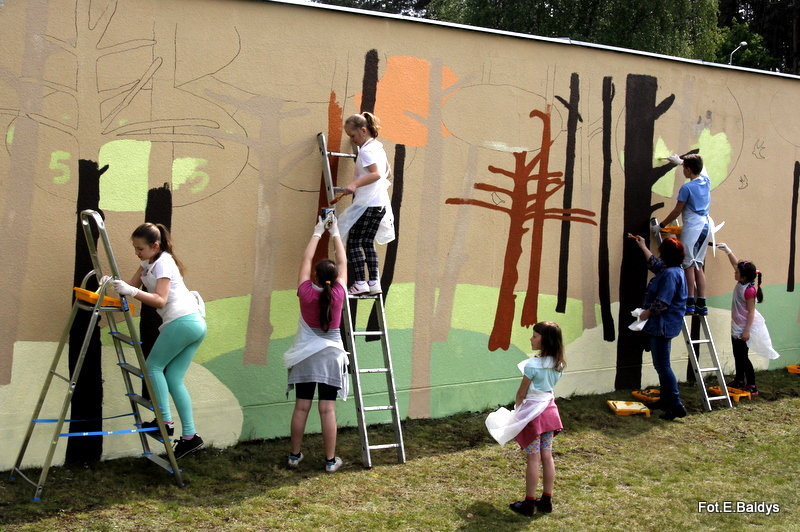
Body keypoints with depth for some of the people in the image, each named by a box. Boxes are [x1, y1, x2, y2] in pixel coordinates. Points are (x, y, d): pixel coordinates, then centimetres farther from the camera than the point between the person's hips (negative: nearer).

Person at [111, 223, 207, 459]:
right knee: (173, 378, 6)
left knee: (154, 366, -2)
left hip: (182, 322, -10)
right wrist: (114, 283, -5)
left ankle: (165, 422, -5)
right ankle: (189, 436, 3)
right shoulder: (148, 262, 19)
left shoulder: (163, 262, -9)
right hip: (195, 324, 10)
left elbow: (160, 300, -19)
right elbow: (132, 285, 12)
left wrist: (131, 291, -28)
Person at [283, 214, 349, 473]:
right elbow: (342, 263, 4)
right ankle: (330, 459, 4)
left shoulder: (306, 293, -10)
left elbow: (306, 260, 3)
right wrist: (335, 233, 13)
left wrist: (317, 233, 13)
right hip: (330, 357, -1)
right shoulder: (337, 295, -10)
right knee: (328, 409, -1)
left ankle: (295, 455, 15)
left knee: (301, 407, 6)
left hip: (305, 357, 1)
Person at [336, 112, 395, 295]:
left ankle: (360, 283, -9)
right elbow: (387, 172, 26)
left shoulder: (366, 150, -13)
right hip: (380, 204, 10)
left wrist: (355, 184, -37)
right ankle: (374, 283, 9)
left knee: (353, 242, -5)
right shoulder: (378, 146, 15)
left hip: (367, 204, -10)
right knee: (368, 243, 12)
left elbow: (376, 173, -27)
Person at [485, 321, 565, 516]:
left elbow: (522, 392, -12)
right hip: (549, 409, 7)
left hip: (533, 411, -7)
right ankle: (546, 500, 20)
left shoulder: (532, 365, -21)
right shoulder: (557, 364, 0)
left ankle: (529, 503, 9)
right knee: (547, 456, 12)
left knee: (533, 458, 0)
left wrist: (517, 407, 9)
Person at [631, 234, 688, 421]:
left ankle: (676, 405, -12)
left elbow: (663, 302, -25)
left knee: (662, 365, -11)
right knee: (661, 364, 18)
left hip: (663, 326, -11)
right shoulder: (669, 269, 12)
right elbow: (654, 263, 35)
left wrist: (647, 313, -11)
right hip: (663, 325, 11)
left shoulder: (670, 274, -20)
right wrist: (643, 246, 44)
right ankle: (666, 400, 26)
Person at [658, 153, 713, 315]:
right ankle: (701, 304, 6)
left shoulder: (686, 188, -12)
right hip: (706, 226, 7)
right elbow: (699, 169, 32)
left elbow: (677, 211, -8)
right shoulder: (706, 181, 8)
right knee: (698, 265, 9)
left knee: (689, 264, -4)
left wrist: (662, 224, 4)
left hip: (692, 227, -7)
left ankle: (690, 302, -10)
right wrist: (680, 161, 43)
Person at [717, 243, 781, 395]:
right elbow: (736, 264, 15)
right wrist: (728, 251, 12)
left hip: (744, 329, -9)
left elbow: (751, 311, -22)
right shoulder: (740, 283, 0)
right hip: (736, 327, 9)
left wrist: (747, 331, -22)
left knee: (743, 357, -5)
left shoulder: (749, 290, -24)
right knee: (737, 356, 19)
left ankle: (752, 386, 0)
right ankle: (739, 381, 32)